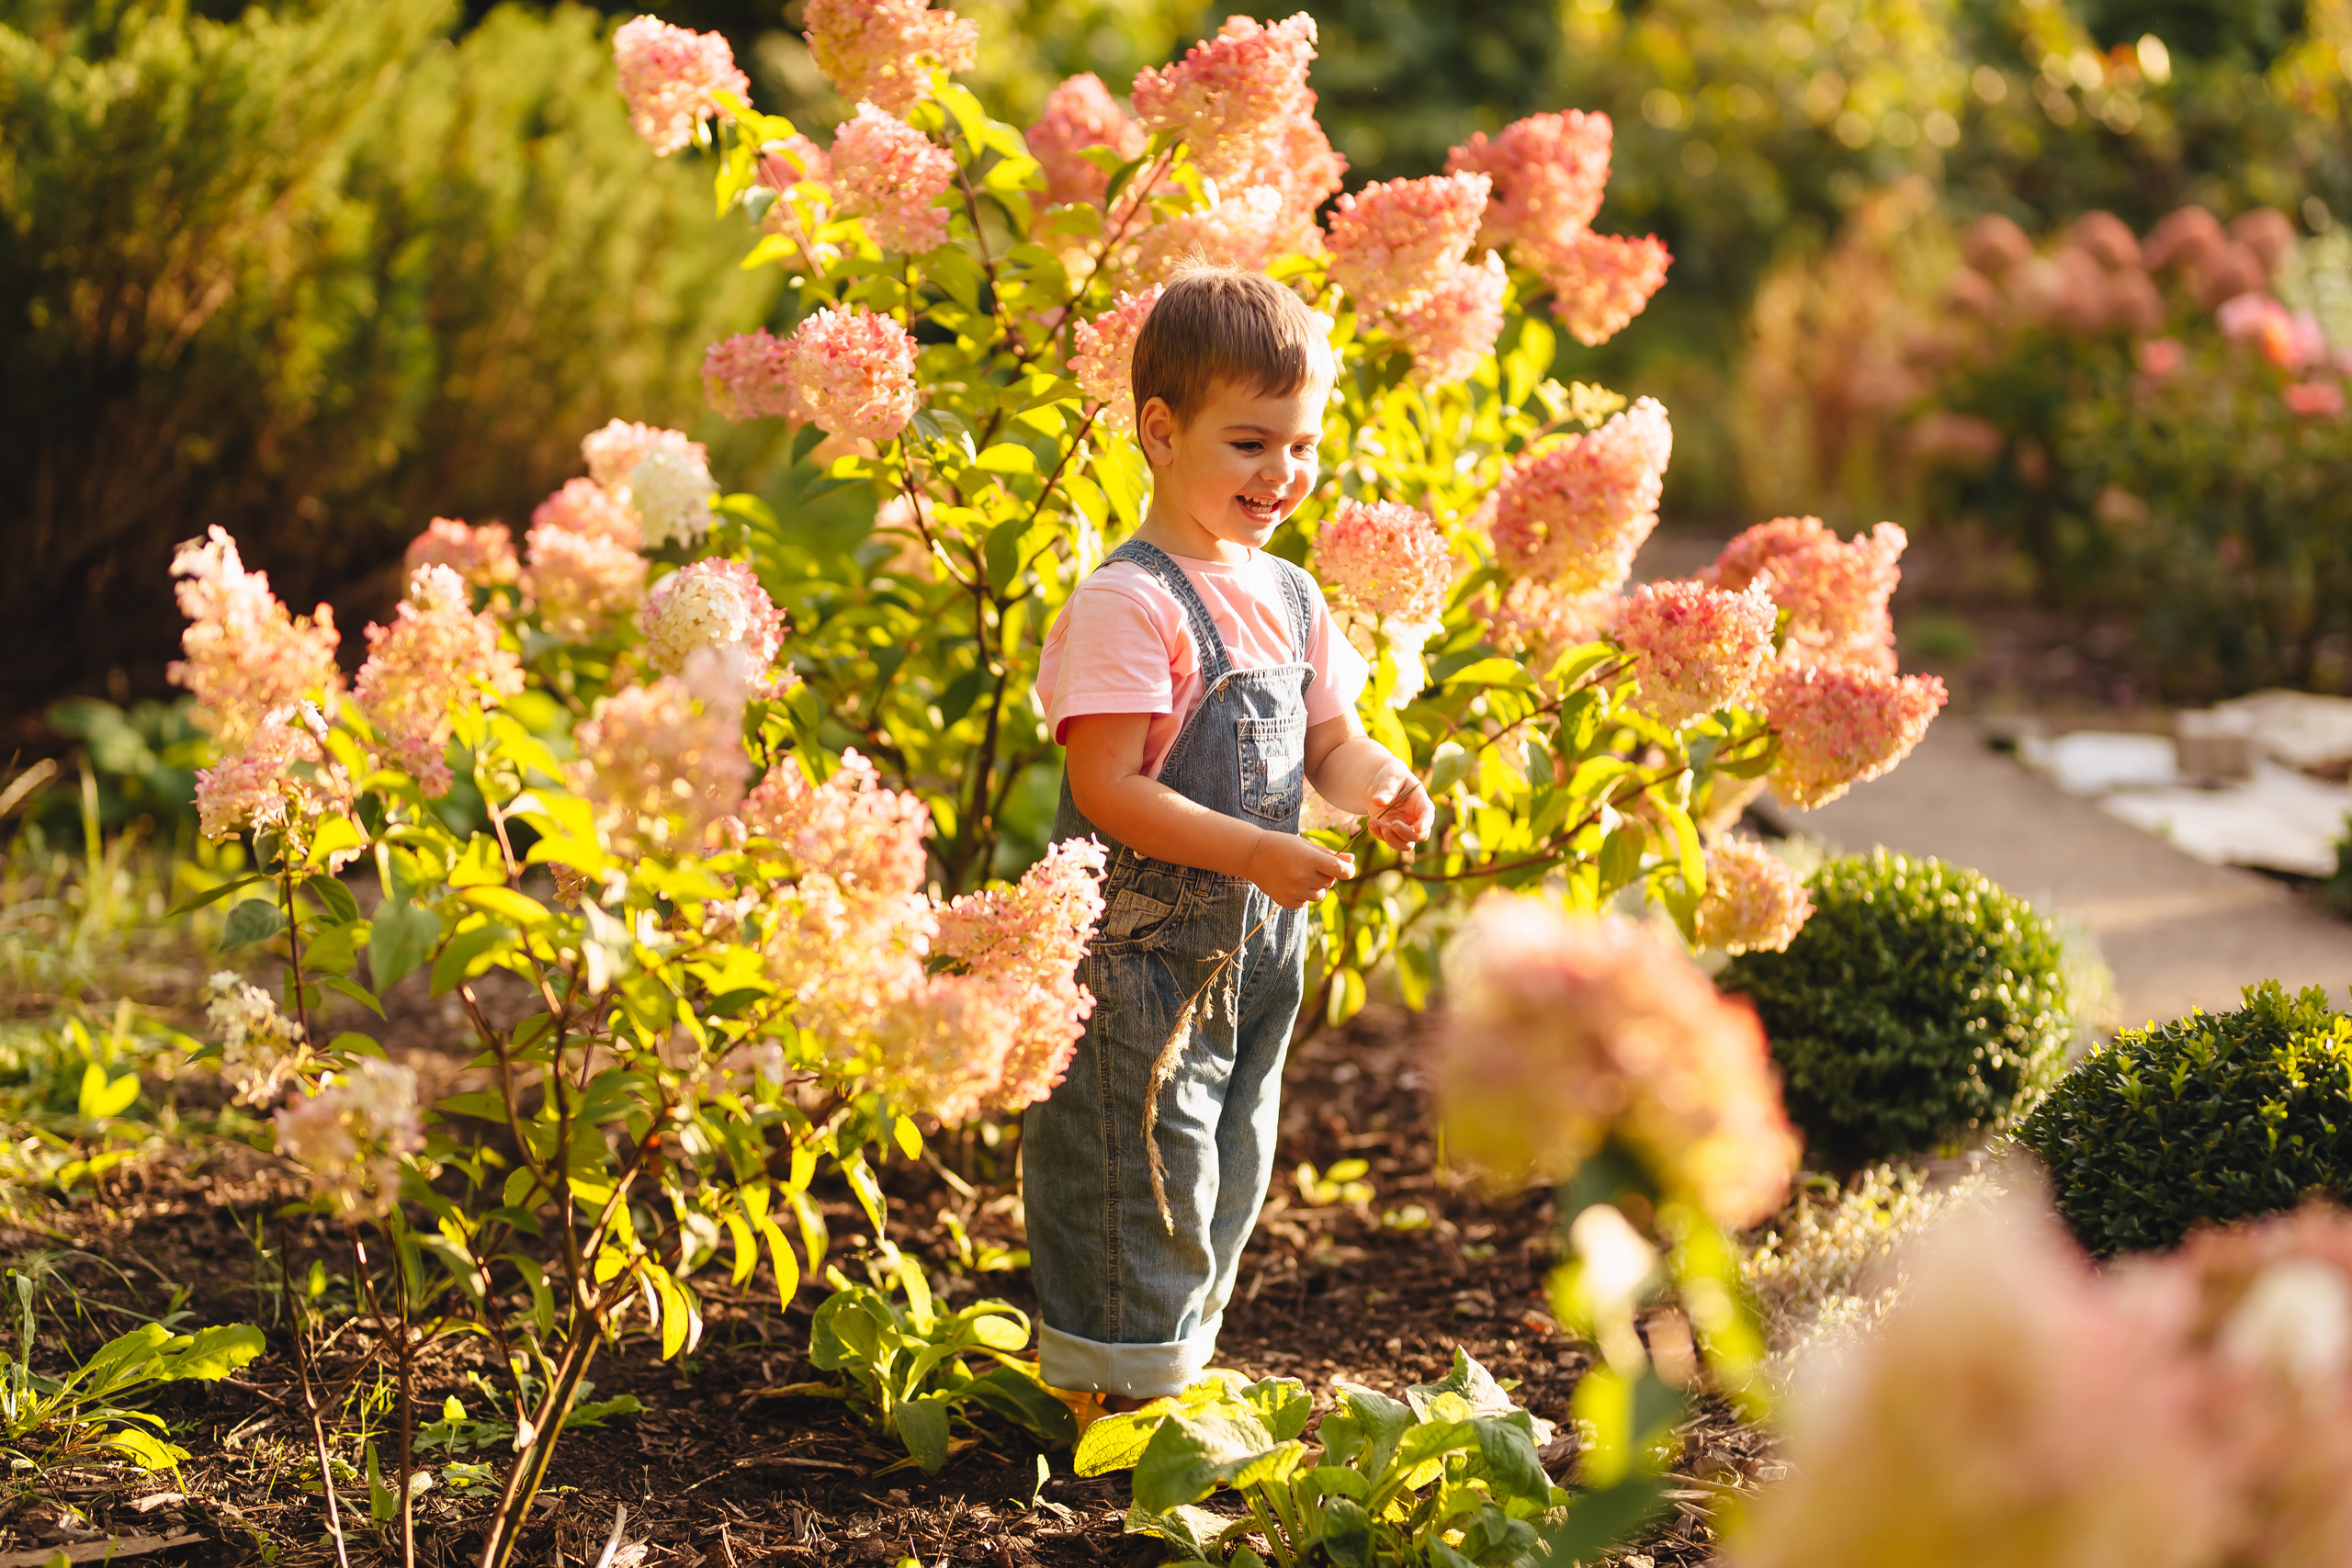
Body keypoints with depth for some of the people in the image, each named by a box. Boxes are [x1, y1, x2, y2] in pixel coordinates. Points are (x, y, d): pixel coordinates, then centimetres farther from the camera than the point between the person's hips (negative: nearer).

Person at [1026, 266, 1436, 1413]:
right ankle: (1119, 1389, 10)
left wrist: (1376, 786, -7)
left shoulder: (1290, 598, 9)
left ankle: (1177, 1367, 33)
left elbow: (1328, 737, 16)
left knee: (1227, 1174, 18)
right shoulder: (1129, 603, -17)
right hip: (1136, 948, -8)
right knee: (1144, 1178, -3)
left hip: (1252, 949, 8)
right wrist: (1253, 853, -28)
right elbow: (1105, 787, -22)